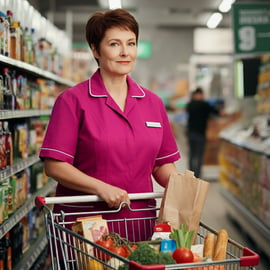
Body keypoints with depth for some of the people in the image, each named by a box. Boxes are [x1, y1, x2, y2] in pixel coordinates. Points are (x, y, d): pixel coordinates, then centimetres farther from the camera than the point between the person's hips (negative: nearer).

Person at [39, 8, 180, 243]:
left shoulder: (153, 103, 9)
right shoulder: (73, 100, -5)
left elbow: (163, 164, 14)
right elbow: (54, 166, -10)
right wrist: (102, 188, -22)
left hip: (139, 225, 4)